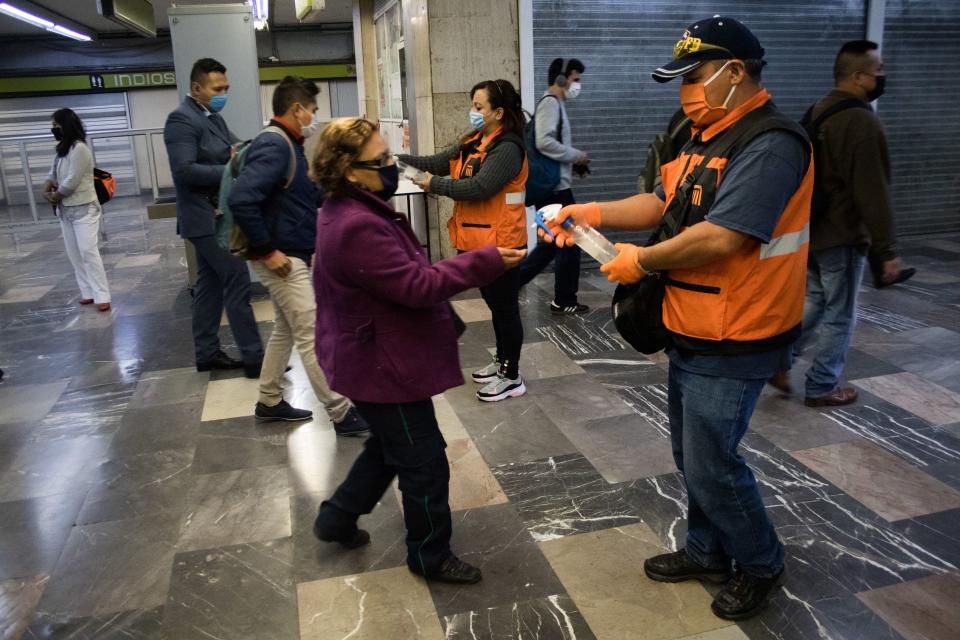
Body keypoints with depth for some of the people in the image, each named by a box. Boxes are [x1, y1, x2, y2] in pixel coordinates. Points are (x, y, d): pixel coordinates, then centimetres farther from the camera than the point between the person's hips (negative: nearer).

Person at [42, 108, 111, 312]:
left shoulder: (79, 149, -15)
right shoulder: (62, 150, 12)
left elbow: (71, 182, -19)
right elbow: (52, 175, 15)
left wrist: (55, 196, -5)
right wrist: (46, 192, -5)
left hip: (84, 209, -9)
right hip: (65, 211, 9)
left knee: (88, 251, -13)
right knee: (74, 254, 8)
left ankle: (102, 296, -11)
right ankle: (89, 292, 14)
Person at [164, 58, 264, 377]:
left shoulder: (213, 118, 13)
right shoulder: (182, 119, -16)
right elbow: (184, 171, -25)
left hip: (215, 215, 10)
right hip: (208, 217, -10)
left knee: (210, 284, 13)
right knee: (238, 282, -7)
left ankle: (207, 353, 22)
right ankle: (253, 358, -1)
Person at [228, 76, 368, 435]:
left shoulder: (287, 143, 13)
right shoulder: (274, 145, -19)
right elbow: (241, 200, -30)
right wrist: (267, 250, -24)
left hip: (294, 254, 11)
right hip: (283, 258, -11)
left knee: (286, 330, 19)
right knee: (312, 335, -5)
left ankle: (269, 402, 32)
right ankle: (341, 414, 2)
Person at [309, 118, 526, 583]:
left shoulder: (354, 212, 5)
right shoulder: (358, 228, -29)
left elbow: (402, 275, 15)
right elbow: (416, 286, -29)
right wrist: (485, 262, -26)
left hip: (376, 359, 11)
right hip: (384, 367, -11)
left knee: (390, 447, 27)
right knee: (424, 464, 6)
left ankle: (338, 517, 41)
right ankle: (431, 558, 25)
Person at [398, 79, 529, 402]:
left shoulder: (507, 148, -18)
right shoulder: (473, 142, 11)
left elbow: (479, 187, -26)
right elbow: (438, 162, 8)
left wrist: (435, 185, -17)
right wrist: (400, 160, -4)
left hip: (499, 242, -9)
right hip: (477, 241, 9)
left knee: (506, 308, 1)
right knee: (495, 304, 20)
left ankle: (512, 378, 13)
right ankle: (502, 362, 36)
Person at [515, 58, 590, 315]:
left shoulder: (555, 104, 18)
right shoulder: (550, 102, -12)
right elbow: (544, 142, -25)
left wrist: (573, 163, 8)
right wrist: (577, 155, -14)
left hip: (550, 187, 10)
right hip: (555, 188, -10)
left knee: (553, 242, 15)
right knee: (569, 243, -1)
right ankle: (564, 302, 7)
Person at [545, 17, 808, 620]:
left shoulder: (770, 145, -22)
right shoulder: (707, 137, 9)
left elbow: (719, 239, -28)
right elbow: (664, 203, 12)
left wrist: (641, 260, -15)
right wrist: (594, 212, -2)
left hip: (732, 343, -9)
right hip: (692, 333, 9)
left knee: (711, 463, 3)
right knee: (691, 453, 20)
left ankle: (761, 563, 29)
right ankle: (707, 553, 40)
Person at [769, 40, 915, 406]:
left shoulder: (818, 112, 10)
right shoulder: (861, 121, -20)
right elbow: (873, 194, -22)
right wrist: (887, 250, -17)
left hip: (809, 229, 9)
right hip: (841, 235, -8)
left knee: (814, 302, 21)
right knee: (840, 316, 5)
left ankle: (778, 360, 16)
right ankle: (822, 388, 15)